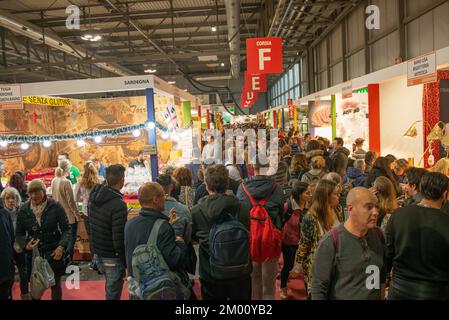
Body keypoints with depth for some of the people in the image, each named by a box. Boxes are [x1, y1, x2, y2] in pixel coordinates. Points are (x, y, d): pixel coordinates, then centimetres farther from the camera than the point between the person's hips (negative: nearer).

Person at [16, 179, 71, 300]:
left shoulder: (55, 207, -8)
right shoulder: (23, 210, 0)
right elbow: (19, 233, 8)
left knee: (55, 284, 12)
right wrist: (25, 245, -12)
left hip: (54, 253, -1)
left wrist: (61, 246, -18)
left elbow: (66, 229, -5)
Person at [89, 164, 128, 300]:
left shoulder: (94, 196, -2)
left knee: (110, 286, 27)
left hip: (98, 252, 8)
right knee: (113, 292, 9)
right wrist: (125, 260, -13)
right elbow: (119, 237, -24)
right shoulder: (118, 204, -26)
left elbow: (91, 222, 8)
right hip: (112, 257, -7)